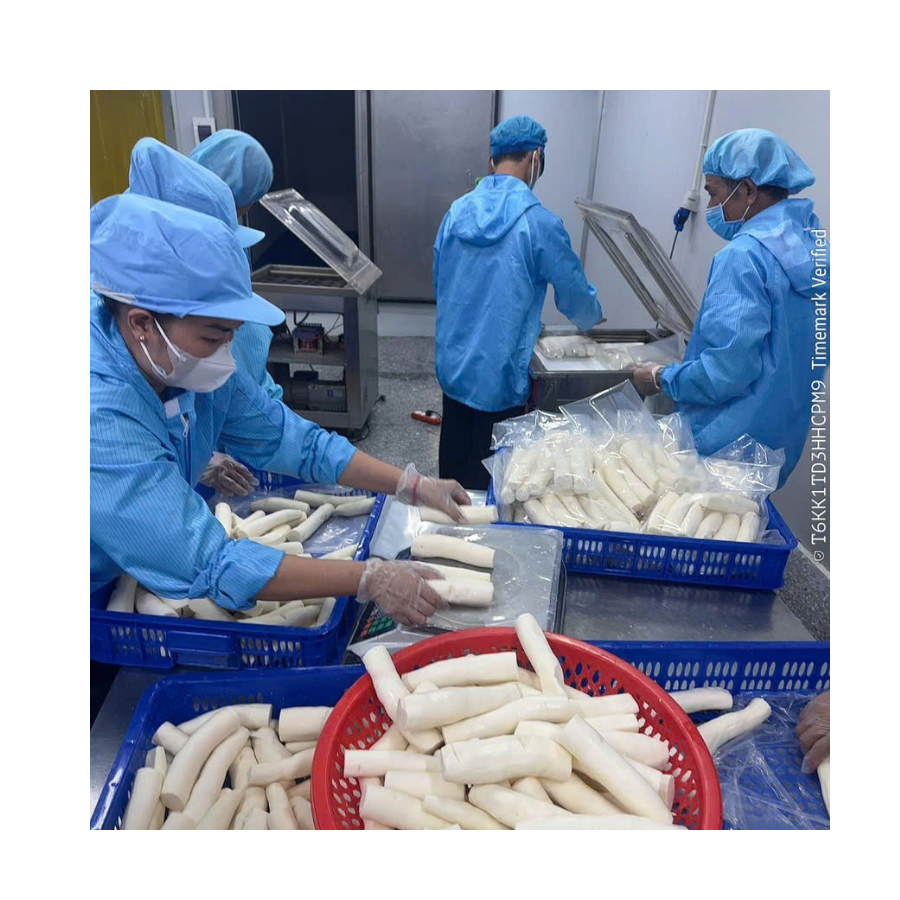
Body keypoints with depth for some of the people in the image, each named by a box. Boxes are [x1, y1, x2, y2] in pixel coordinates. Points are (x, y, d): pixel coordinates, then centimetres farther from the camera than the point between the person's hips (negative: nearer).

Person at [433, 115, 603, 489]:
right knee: (487, 473, 11)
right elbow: (576, 297, -5)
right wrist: (593, 317, 18)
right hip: (499, 375, -6)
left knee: (453, 460, 22)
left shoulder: (457, 212, 1)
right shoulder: (540, 223, -15)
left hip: (452, 366, 6)